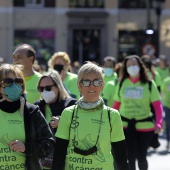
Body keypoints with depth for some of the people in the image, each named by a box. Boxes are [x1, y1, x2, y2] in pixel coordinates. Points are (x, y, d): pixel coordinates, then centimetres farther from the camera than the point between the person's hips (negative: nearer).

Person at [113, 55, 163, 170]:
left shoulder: (149, 84, -3)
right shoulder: (122, 83, 3)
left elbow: (158, 105, -9)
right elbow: (116, 105, 8)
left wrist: (158, 123, -22)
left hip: (144, 125, -1)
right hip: (125, 125, 1)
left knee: (141, 156, 8)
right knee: (130, 157, -4)